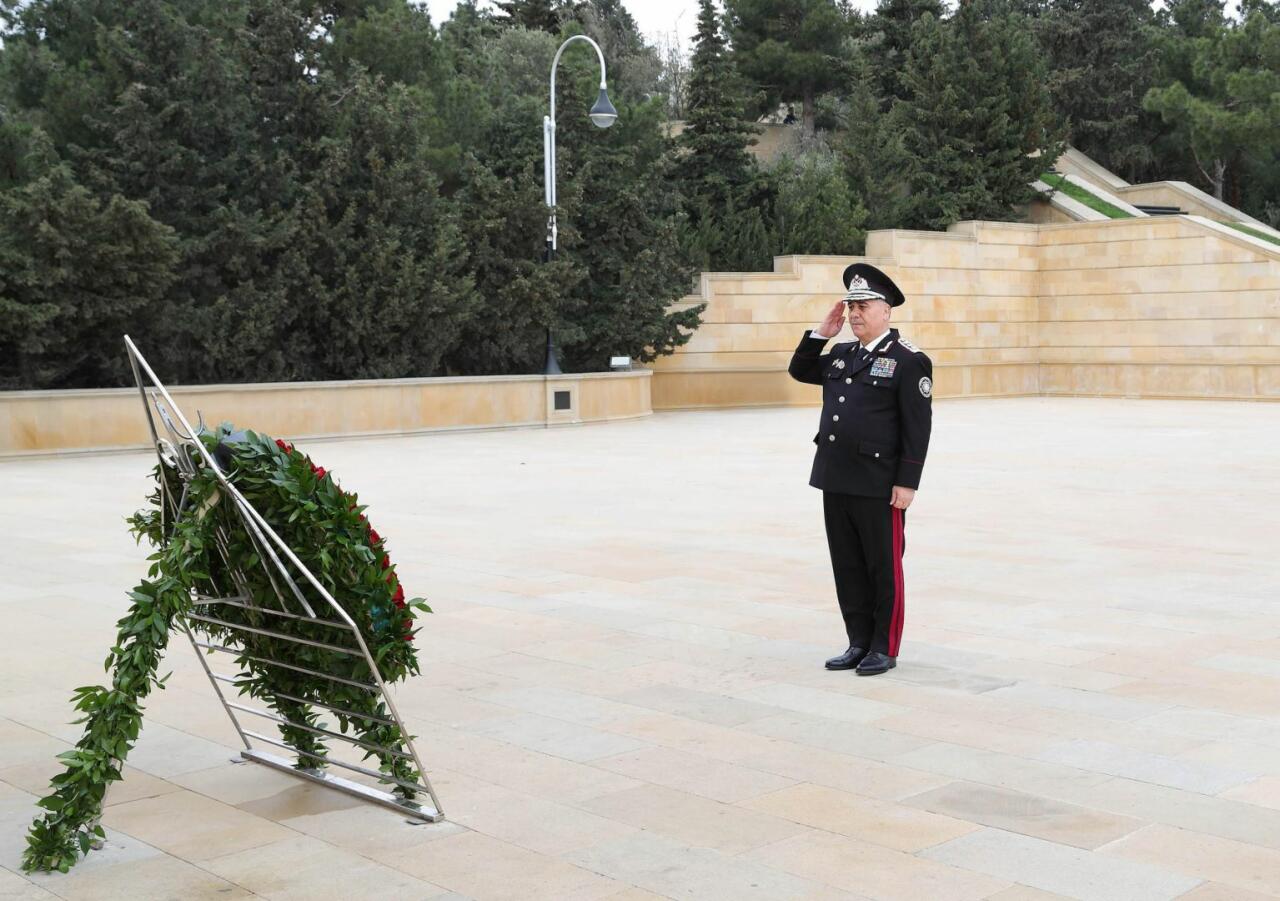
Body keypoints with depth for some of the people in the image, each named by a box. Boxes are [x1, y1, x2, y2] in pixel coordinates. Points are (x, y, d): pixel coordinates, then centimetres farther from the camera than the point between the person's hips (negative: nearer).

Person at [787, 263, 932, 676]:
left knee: (884, 569, 4)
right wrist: (822, 332, 12)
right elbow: (799, 370, 26)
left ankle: (885, 649, 14)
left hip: (878, 486, -7)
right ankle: (859, 644, 22)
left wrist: (907, 482, -16)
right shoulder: (842, 354, 13)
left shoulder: (909, 360, -8)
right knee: (848, 569, 12)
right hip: (836, 482, 7)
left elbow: (918, 428, -11)